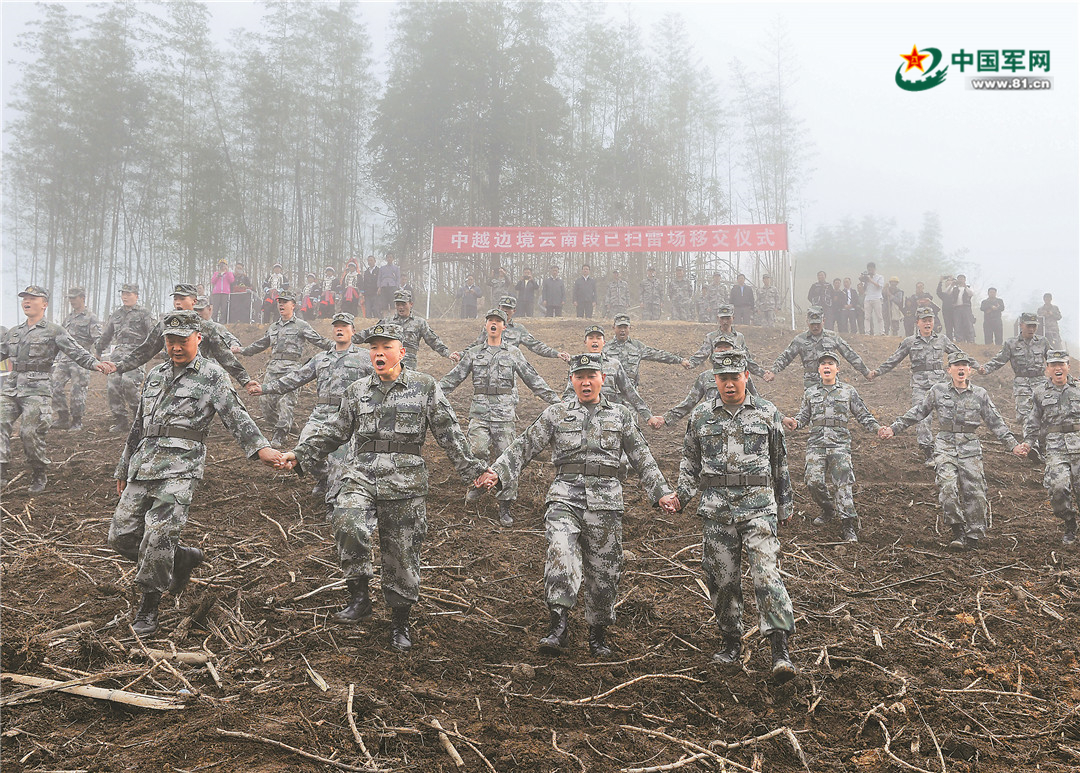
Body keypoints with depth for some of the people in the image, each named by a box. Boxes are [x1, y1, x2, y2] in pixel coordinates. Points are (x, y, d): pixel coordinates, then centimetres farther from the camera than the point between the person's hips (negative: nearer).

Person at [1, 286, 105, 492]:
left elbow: (76, 351, -8)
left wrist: (94, 363, -25)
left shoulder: (54, 331, 2)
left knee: (30, 432, -10)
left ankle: (39, 475, 8)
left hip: (36, 390, -5)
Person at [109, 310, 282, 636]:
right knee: (121, 535, 5)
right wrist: (124, 468, 28)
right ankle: (184, 559, 25)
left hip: (180, 466, -7)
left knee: (159, 535, -14)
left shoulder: (212, 376, 2)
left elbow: (235, 415, -9)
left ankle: (149, 605, 3)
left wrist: (260, 447, -26)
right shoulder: (155, 376, 21)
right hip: (144, 463, 7)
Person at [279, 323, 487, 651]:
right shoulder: (358, 390, 13)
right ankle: (359, 595, -8)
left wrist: (472, 469, 0)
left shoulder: (425, 387, 4)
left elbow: (449, 433, 5)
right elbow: (334, 431, 20)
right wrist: (299, 454, 13)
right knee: (348, 524, -27)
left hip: (404, 482, -2)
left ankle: (400, 620, 23)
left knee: (402, 553, 4)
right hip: (360, 476, 2)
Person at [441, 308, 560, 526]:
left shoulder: (513, 353, 9)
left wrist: (555, 399, 6)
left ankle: (506, 506, 9)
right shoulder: (474, 353, 12)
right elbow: (453, 377, 11)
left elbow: (533, 379, 10)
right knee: (477, 450, -20)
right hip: (479, 412, 0)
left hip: (504, 412, 0)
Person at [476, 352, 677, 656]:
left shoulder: (620, 415, 12)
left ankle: (598, 634, 23)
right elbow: (524, 447, 6)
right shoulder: (555, 414, 10)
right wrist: (496, 472, -5)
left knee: (604, 569, 5)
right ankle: (558, 627, -24)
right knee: (560, 552, -25)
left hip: (605, 500, 1)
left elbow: (642, 458, 14)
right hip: (565, 496, -1)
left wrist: (661, 492, 7)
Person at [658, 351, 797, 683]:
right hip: (716, 509, 2)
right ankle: (731, 642, 25)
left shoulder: (767, 413, 5)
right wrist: (680, 496, 1)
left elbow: (780, 463, 13)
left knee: (767, 574, -12)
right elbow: (690, 462, 14)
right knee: (722, 578, 7)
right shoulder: (700, 417, 6)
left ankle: (780, 652, -12)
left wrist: (785, 504, 15)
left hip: (758, 505, -2)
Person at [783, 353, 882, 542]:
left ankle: (848, 525, -10)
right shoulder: (810, 393, 16)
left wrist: (877, 428, -3)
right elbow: (803, 416, 17)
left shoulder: (848, 391, 12)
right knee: (814, 481, -9)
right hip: (816, 443, 2)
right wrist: (794, 422, -5)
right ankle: (828, 510, 19)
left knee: (844, 482, -12)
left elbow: (863, 415, 13)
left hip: (840, 443, -2)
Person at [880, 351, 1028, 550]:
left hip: (970, 447, 1)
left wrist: (1013, 445, 6)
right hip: (945, 446, -1)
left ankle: (975, 537, 9)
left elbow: (995, 422, 11)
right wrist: (894, 428, 8)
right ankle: (958, 532, -10)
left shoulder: (980, 394, 7)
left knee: (974, 491, -2)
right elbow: (918, 413, 11)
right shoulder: (938, 391, 5)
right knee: (947, 486, -19)